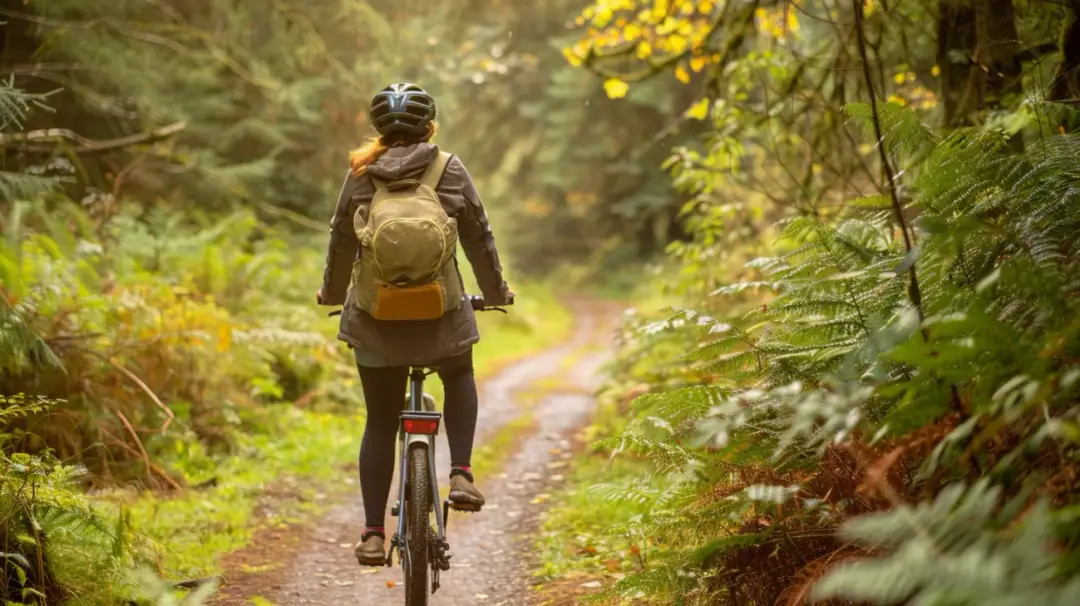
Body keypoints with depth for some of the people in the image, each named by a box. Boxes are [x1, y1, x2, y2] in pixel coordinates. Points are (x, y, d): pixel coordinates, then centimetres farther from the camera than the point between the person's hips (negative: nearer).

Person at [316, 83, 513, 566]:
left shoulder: (360, 175, 1)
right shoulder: (450, 171, -2)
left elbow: (341, 241, 8)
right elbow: (479, 238, 4)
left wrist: (332, 292, 26)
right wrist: (496, 292, 19)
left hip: (375, 318, 1)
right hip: (441, 314, -1)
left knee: (380, 423, 11)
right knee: (459, 378, 30)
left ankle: (373, 533, 8)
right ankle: (461, 474, 11)